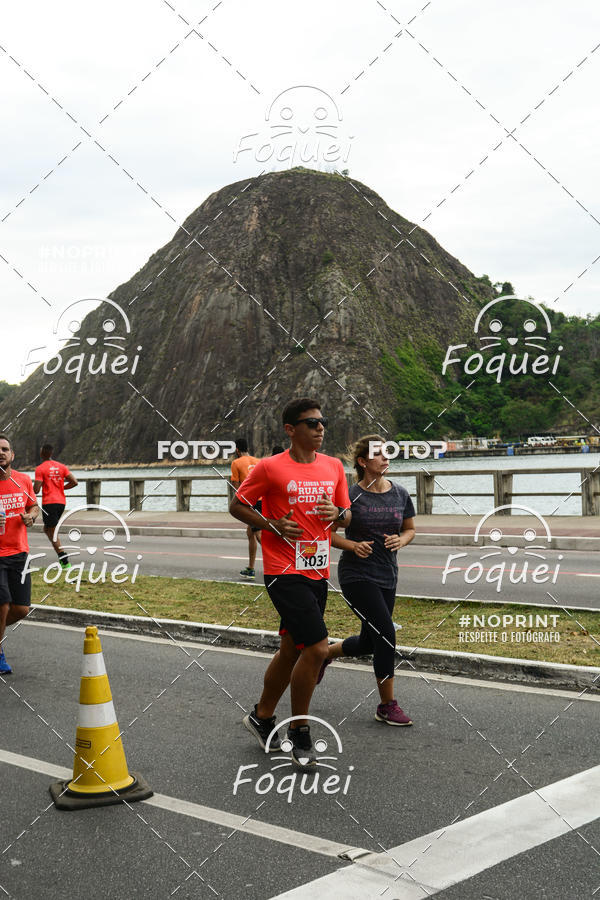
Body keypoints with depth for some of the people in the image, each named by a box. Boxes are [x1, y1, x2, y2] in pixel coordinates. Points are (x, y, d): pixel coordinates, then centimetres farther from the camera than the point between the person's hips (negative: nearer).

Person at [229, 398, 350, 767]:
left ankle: (263, 716, 35)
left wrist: (337, 514, -5)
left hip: (318, 571, 6)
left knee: (292, 649, 15)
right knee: (316, 646, -14)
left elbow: (347, 515, 18)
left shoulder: (334, 466, 9)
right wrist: (273, 525, -12)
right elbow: (237, 505, 1)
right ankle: (299, 731, 4)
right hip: (285, 570, -6)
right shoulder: (271, 467, -7)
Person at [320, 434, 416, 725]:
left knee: (368, 643, 14)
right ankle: (387, 706, 2)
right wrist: (354, 545, -19)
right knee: (386, 634, -13)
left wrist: (400, 540, -7)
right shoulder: (350, 496, -10)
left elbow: (410, 529, 15)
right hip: (356, 575, -6)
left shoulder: (400, 494, 3)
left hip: (387, 577, 6)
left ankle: (324, 652, 44)